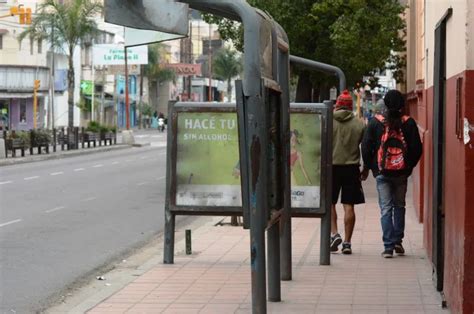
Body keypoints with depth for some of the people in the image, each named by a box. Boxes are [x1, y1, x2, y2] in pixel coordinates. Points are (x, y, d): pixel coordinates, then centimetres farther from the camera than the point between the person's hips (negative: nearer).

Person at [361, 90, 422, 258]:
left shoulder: (376, 122, -3)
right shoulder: (408, 123, -2)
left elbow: (366, 146, -3)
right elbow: (417, 148, -1)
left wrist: (367, 167, 10)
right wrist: (409, 166, 14)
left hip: (382, 173, -1)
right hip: (402, 173, 1)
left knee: (385, 208, 1)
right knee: (399, 206, 17)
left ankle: (388, 246, -4)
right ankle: (397, 241, 11)